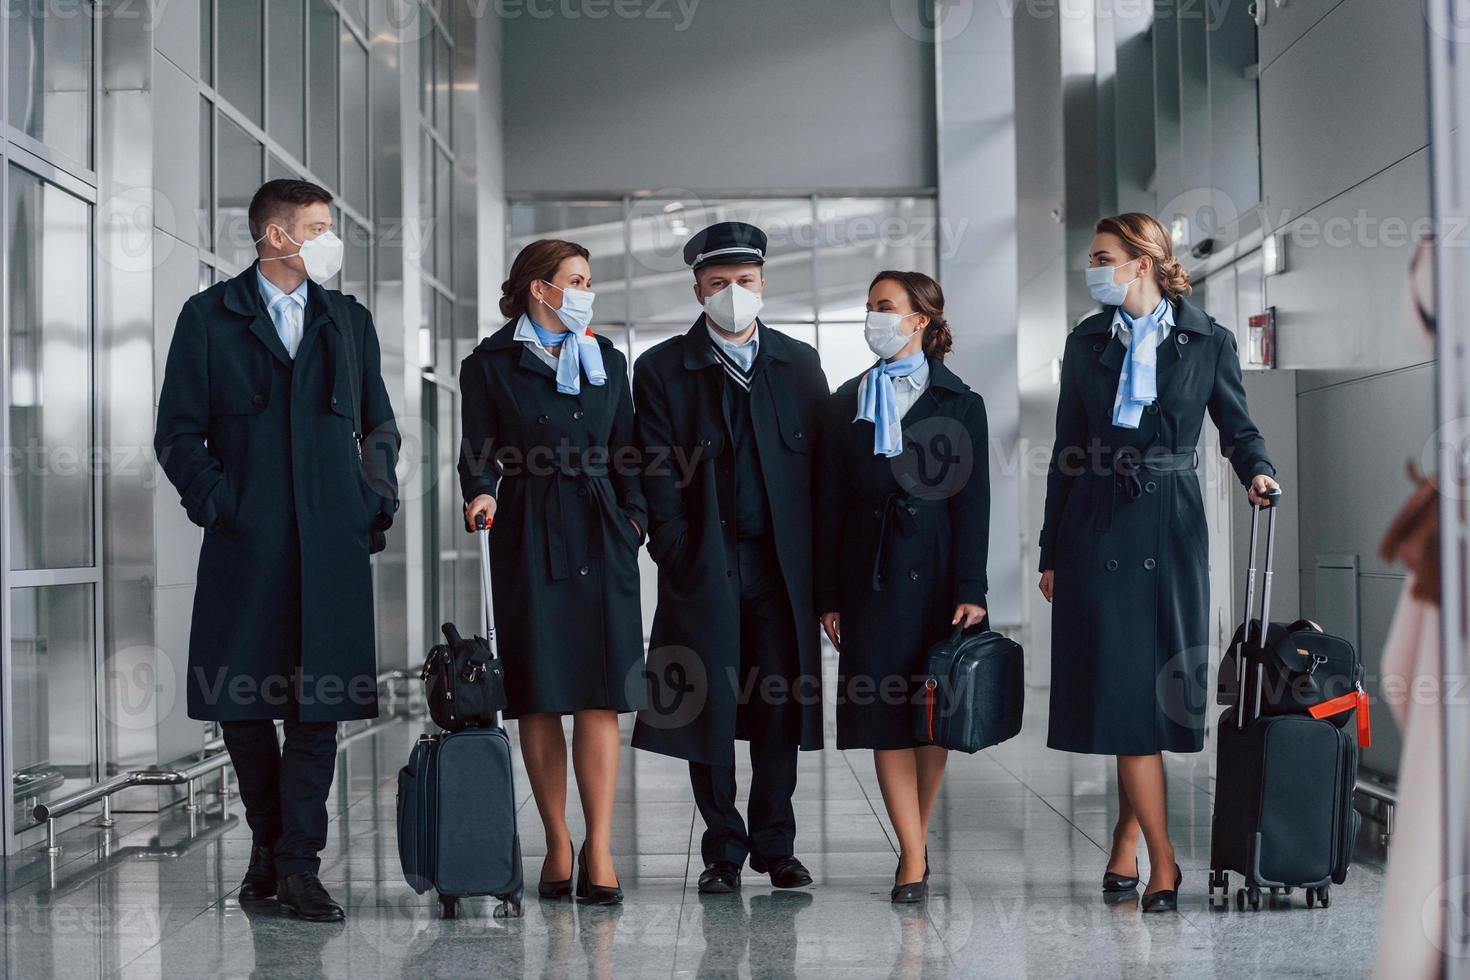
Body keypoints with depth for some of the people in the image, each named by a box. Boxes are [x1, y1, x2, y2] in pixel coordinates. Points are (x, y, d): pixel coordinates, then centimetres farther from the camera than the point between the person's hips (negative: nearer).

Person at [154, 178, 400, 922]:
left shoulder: (349, 320, 16)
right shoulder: (209, 317, 6)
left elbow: (378, 423, 21)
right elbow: (178, 432, 3)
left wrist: (376, 494, 6)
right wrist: (217, 503, -9)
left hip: (332, 545, 2)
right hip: (247, 545, -2)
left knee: (320, 705, -3)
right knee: (241, 702, 3)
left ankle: (298, 866, 1)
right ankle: (267, 840, 23)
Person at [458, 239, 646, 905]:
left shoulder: (607, 361, 17)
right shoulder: (489, 366, 6)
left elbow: (625, 454, 15)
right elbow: (478, 452, 2)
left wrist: (635, 519, 1)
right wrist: (482, 495, -18)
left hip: (601, 537, 2)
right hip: (529, 540, -2)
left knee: (599, 697, -5)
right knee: (538, 699, 1)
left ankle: (598, 850, -3)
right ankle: (557, 845, 12)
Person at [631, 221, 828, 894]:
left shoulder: (799, 364, 10)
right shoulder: (661, 370, 4)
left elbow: (820, 465, 8)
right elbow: (658, 475, -1)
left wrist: (817, 559, 2)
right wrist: (680, 561, -8)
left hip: (782, 563, 2)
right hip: (705, 567, -2)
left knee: (782, 705, 4)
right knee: (708, 707, 1)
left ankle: (775, 844, 17)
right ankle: (724, 847, 14)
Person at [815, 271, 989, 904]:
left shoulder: (960, 404, 2)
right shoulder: (847, 404, 9)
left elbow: (972, 501, -2)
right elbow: (831, 504, 8)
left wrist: (970, 590, -10)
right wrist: (830, 596, 4)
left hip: (936, 573, -1)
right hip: (871, 577, 2)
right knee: (885, 719, -4)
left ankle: (914, 846, 20)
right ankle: (914, 860, -1)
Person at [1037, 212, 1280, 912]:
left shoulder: (1208, 342, 3)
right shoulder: (1086, 343, 8)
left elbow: (1236, 425, 11)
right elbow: (1067, 449, 10)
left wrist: (1258, 471, -12)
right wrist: (1051, 552, 9)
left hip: (1171, 526, 0)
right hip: (1098, 527, 1)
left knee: (1158, 681, 2)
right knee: (1120, 684, -6)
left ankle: (1128, 835, 20)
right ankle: (1161, 860, -2)